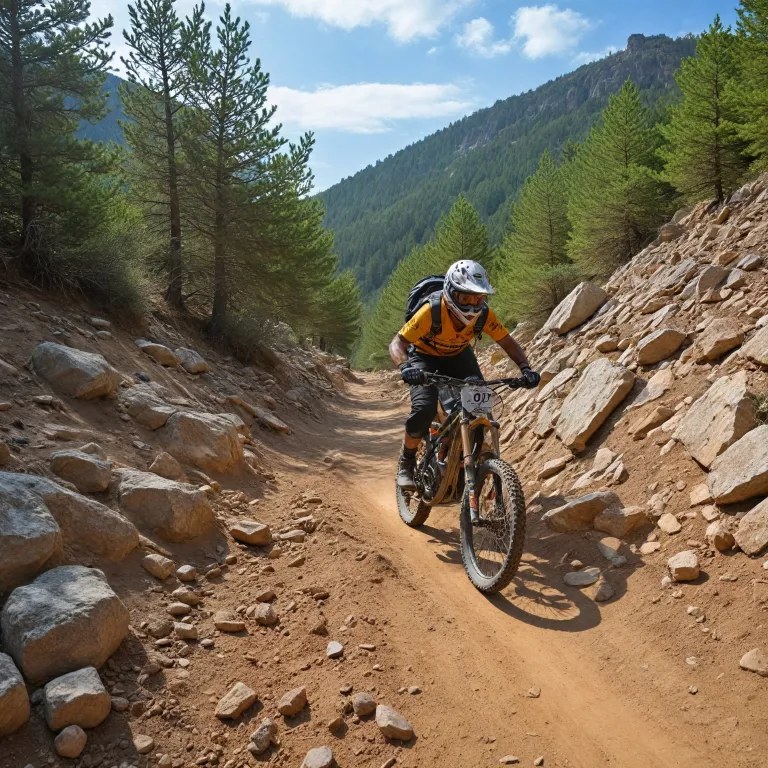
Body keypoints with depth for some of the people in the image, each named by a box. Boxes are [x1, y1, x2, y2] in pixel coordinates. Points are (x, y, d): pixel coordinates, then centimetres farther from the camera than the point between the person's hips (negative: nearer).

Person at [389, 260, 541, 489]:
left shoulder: (484, 314, -25)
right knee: (424, 409, -27)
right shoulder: (431, 312, -35)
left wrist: (526, 369, -31)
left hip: (458, 356, 3)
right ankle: (406, 462, -2)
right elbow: (397, 343, -33)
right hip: (424, 356, -3)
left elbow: (508, 342, -14)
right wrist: (405, 367, -54)